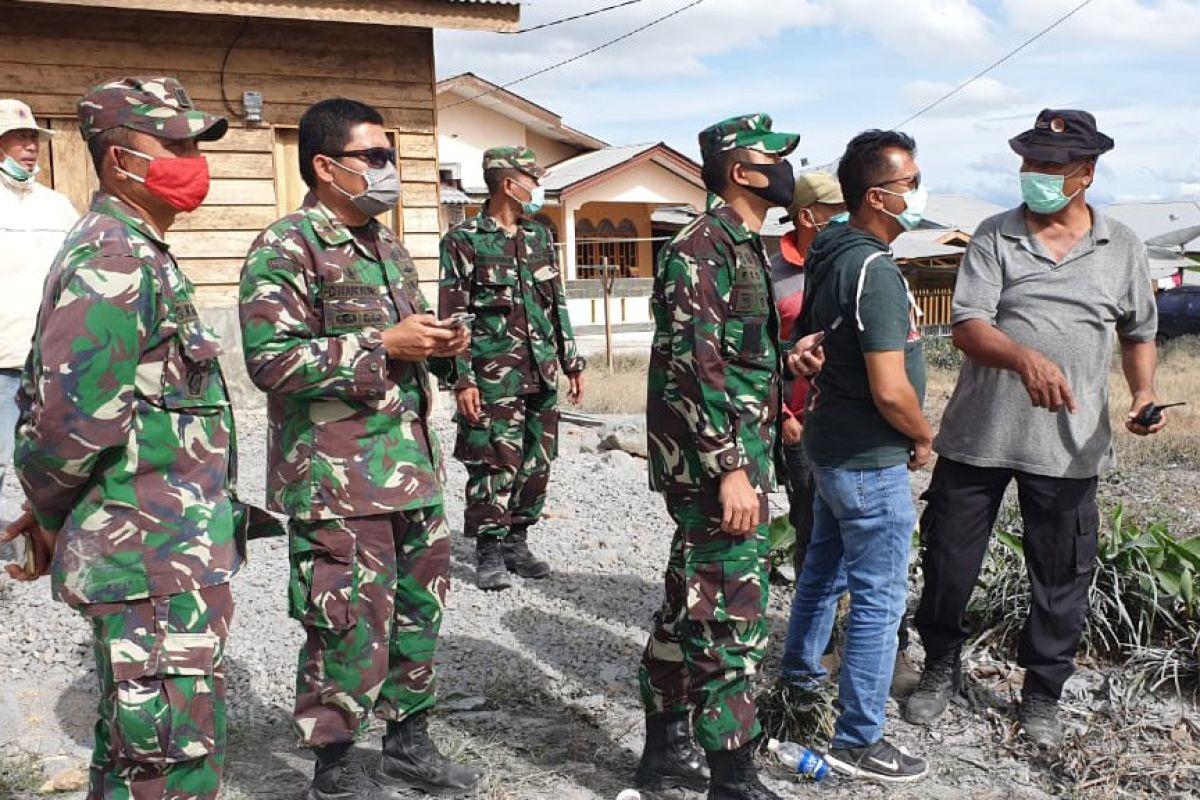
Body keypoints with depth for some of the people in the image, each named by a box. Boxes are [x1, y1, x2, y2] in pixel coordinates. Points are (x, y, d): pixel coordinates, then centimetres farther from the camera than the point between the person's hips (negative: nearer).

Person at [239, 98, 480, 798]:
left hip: (413, 465, 8)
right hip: (337, 479, -8)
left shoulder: (388, 246, 15)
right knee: (350, 625, 0)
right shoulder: (286, 249, -10)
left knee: (419, 608, 16)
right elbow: (273, 360, -20)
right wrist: (384, 345, -20)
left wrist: (438, 346, 3)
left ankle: (409, 742, 34)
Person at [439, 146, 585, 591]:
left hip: (542, 374, 6)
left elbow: (558, 304, 18)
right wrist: (462, 379, -14)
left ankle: (517, 541, 24)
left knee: (537, 463, 10)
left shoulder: (539, 236, 14)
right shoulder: (465, 241, -5)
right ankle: (489, 552, 10)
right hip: (494, 378, -6)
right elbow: (453, 316, -8)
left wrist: (572, 362, 16)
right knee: (496, 464, -4)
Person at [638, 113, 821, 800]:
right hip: (716, 462, -10)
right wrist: (732, 470, -25)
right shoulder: (702, 250, -15)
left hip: (739, 455, 10)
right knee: (733, 619, -4)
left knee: (691, 604, 16)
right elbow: (695, 369, -23)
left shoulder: (745, 247, 16)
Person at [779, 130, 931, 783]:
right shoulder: (874, 271, -23)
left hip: (830, 445, 10)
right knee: (879, 600, 1)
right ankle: (857, 741, 12)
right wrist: (923, 436, -10)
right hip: (870, 461, -10)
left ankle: (800, 668, 43)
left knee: (826, 565, 25)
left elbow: (810, 343, 18)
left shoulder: (831, 256, 6)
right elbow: (890, 389, -27)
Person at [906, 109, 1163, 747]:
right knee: (948, 562, 9)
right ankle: (942, 669, 32)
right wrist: (1024, 358, -31)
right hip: (978, 434, -1)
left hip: (1069, 445, 1)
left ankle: (1043, 694, 31)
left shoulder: (1122, 246, 6)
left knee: (1062, 578, 11)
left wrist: (1144, 391, -2)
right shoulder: (995, 237, -2)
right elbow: (967, 327, -12)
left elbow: (1138, 332, 16)